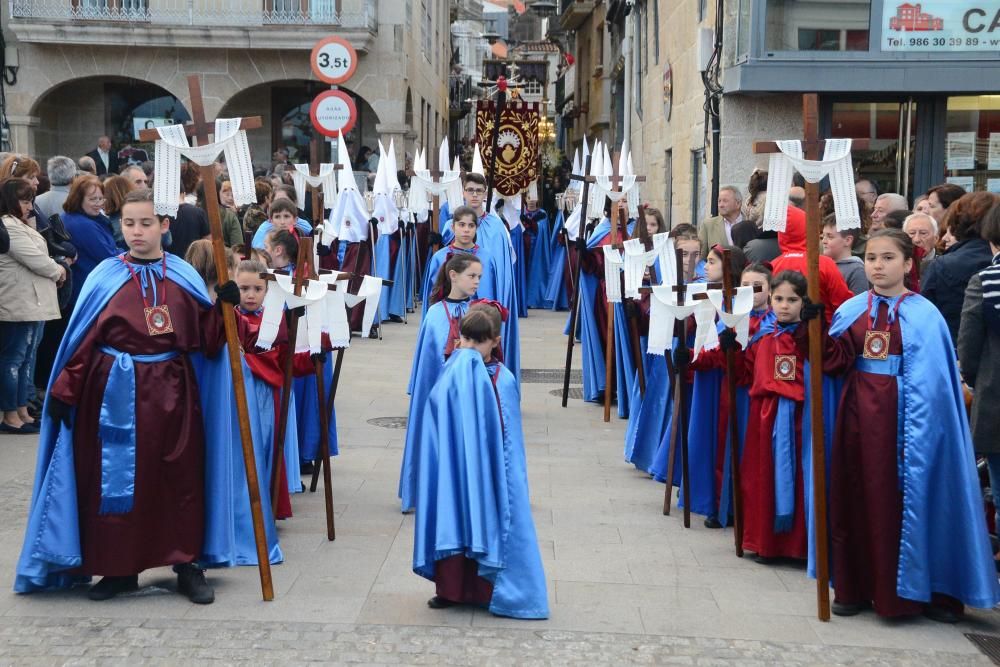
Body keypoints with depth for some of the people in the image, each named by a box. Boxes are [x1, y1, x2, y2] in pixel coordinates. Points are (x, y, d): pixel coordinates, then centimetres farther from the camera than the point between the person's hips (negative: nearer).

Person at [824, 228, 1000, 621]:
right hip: (857, 413, 5)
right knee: (855, 496, 8)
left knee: (902, 497, 0)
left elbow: (927, 383, -9)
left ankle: (907, 588, 12)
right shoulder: (852, 310, 9)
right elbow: (835, 362, 2)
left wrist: (917, 432, -16)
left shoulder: (923, 316, -5)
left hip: (900, 414, -4)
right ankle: (854, 586, 19)